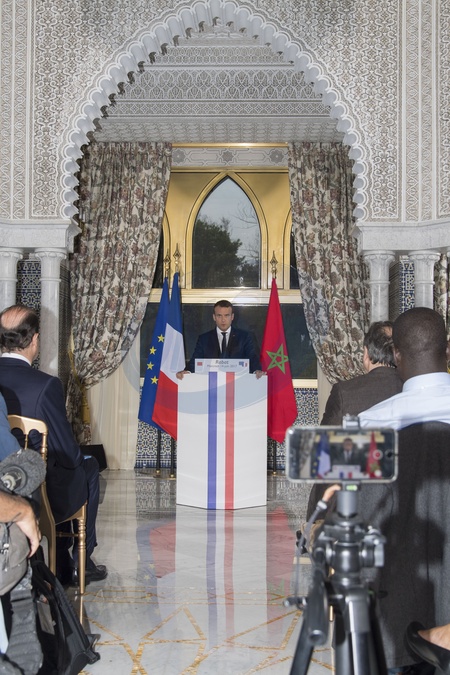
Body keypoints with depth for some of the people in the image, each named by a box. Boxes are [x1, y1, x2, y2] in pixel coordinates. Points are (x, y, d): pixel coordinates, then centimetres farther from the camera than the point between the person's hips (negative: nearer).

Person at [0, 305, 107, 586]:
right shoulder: (46, 385, -24)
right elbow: (68, 453, -17)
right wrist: (81, 459, 7)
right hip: (46, 499, -5)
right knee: (89, 466, 24)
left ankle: (63, 565, 37)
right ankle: (82, 560, 32)